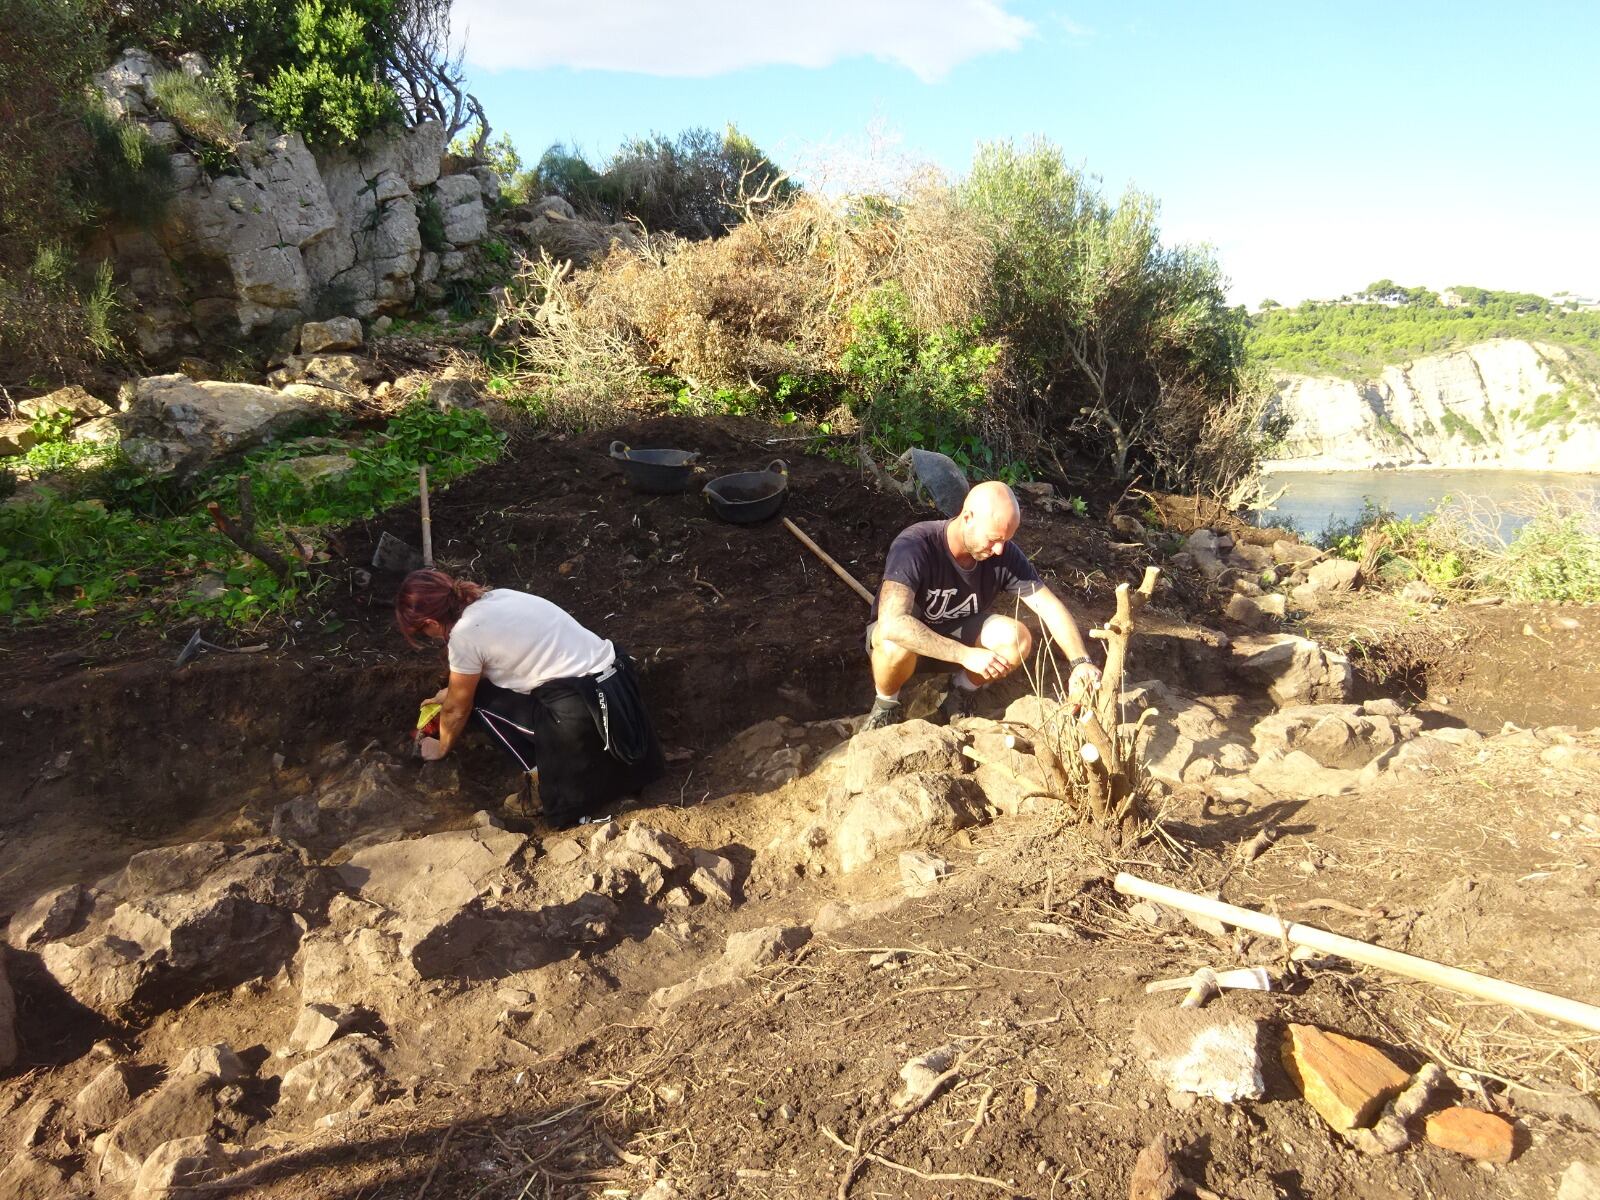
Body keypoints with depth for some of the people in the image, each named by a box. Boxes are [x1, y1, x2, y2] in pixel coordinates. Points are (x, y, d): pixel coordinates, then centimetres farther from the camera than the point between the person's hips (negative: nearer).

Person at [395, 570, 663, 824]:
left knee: (481, 697, 11)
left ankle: (544, 769, 7)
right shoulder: (496, 597, 15)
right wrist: (454, 690, 50)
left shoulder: (463, 635, -7)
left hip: (580, 709, -8)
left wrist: (441, 748, 29)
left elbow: (458, 709, 10)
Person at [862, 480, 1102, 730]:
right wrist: (965, 655, -45)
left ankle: (962, 691, 4)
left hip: (958, 631, 4)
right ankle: (886, 705, -6)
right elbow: (892, 623, -44)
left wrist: (1081, 661, -32)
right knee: (898, 646, -40)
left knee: (1018, 639, -24)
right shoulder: (914, 546, -33)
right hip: (908, 635, -4)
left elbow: (1051, 608, -15)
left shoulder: (1005, 554, -19)